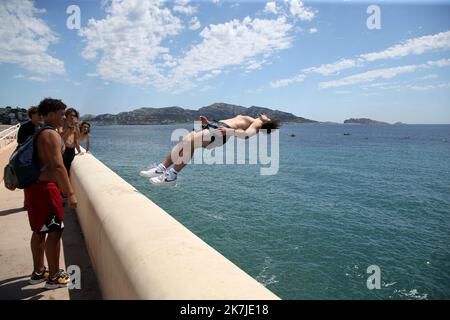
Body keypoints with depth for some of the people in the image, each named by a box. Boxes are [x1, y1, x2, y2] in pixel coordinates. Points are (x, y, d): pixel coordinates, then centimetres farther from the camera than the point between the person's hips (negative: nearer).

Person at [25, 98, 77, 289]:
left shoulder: (39, 133, 15)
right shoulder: (52, 135, -16)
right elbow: (58, 167, -26)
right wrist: (70, 193, -25)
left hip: (34, 186, 10)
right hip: (45, 187, -10)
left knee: (39, 231, 18)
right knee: (55, 231, -1)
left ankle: (38, 272, 30)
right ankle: (54, 277, 9)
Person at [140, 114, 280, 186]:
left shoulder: (257, 123, 10)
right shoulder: (246, 118, 36)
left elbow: (247, 134, -13)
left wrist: (230, 131, -27)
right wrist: (208, 122, 22)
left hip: (222, 131, -9)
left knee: (189, 142, -29)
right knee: (184, 142, -8)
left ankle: (172, 175, -27)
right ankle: (162, 168, -8)